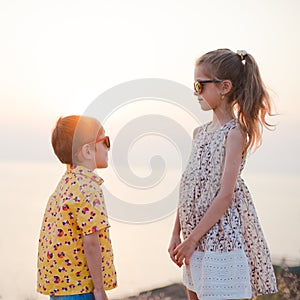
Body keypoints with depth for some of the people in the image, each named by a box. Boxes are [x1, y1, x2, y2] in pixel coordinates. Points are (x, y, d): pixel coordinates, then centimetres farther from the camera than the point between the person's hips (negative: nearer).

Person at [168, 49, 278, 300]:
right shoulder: (201, 132, 12)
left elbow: (225, 195, -18)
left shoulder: (235, 133, -12)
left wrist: (192, 239, -17)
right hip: (198, 238, 8)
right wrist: (177, 233, 11)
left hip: (222, 238, -8)